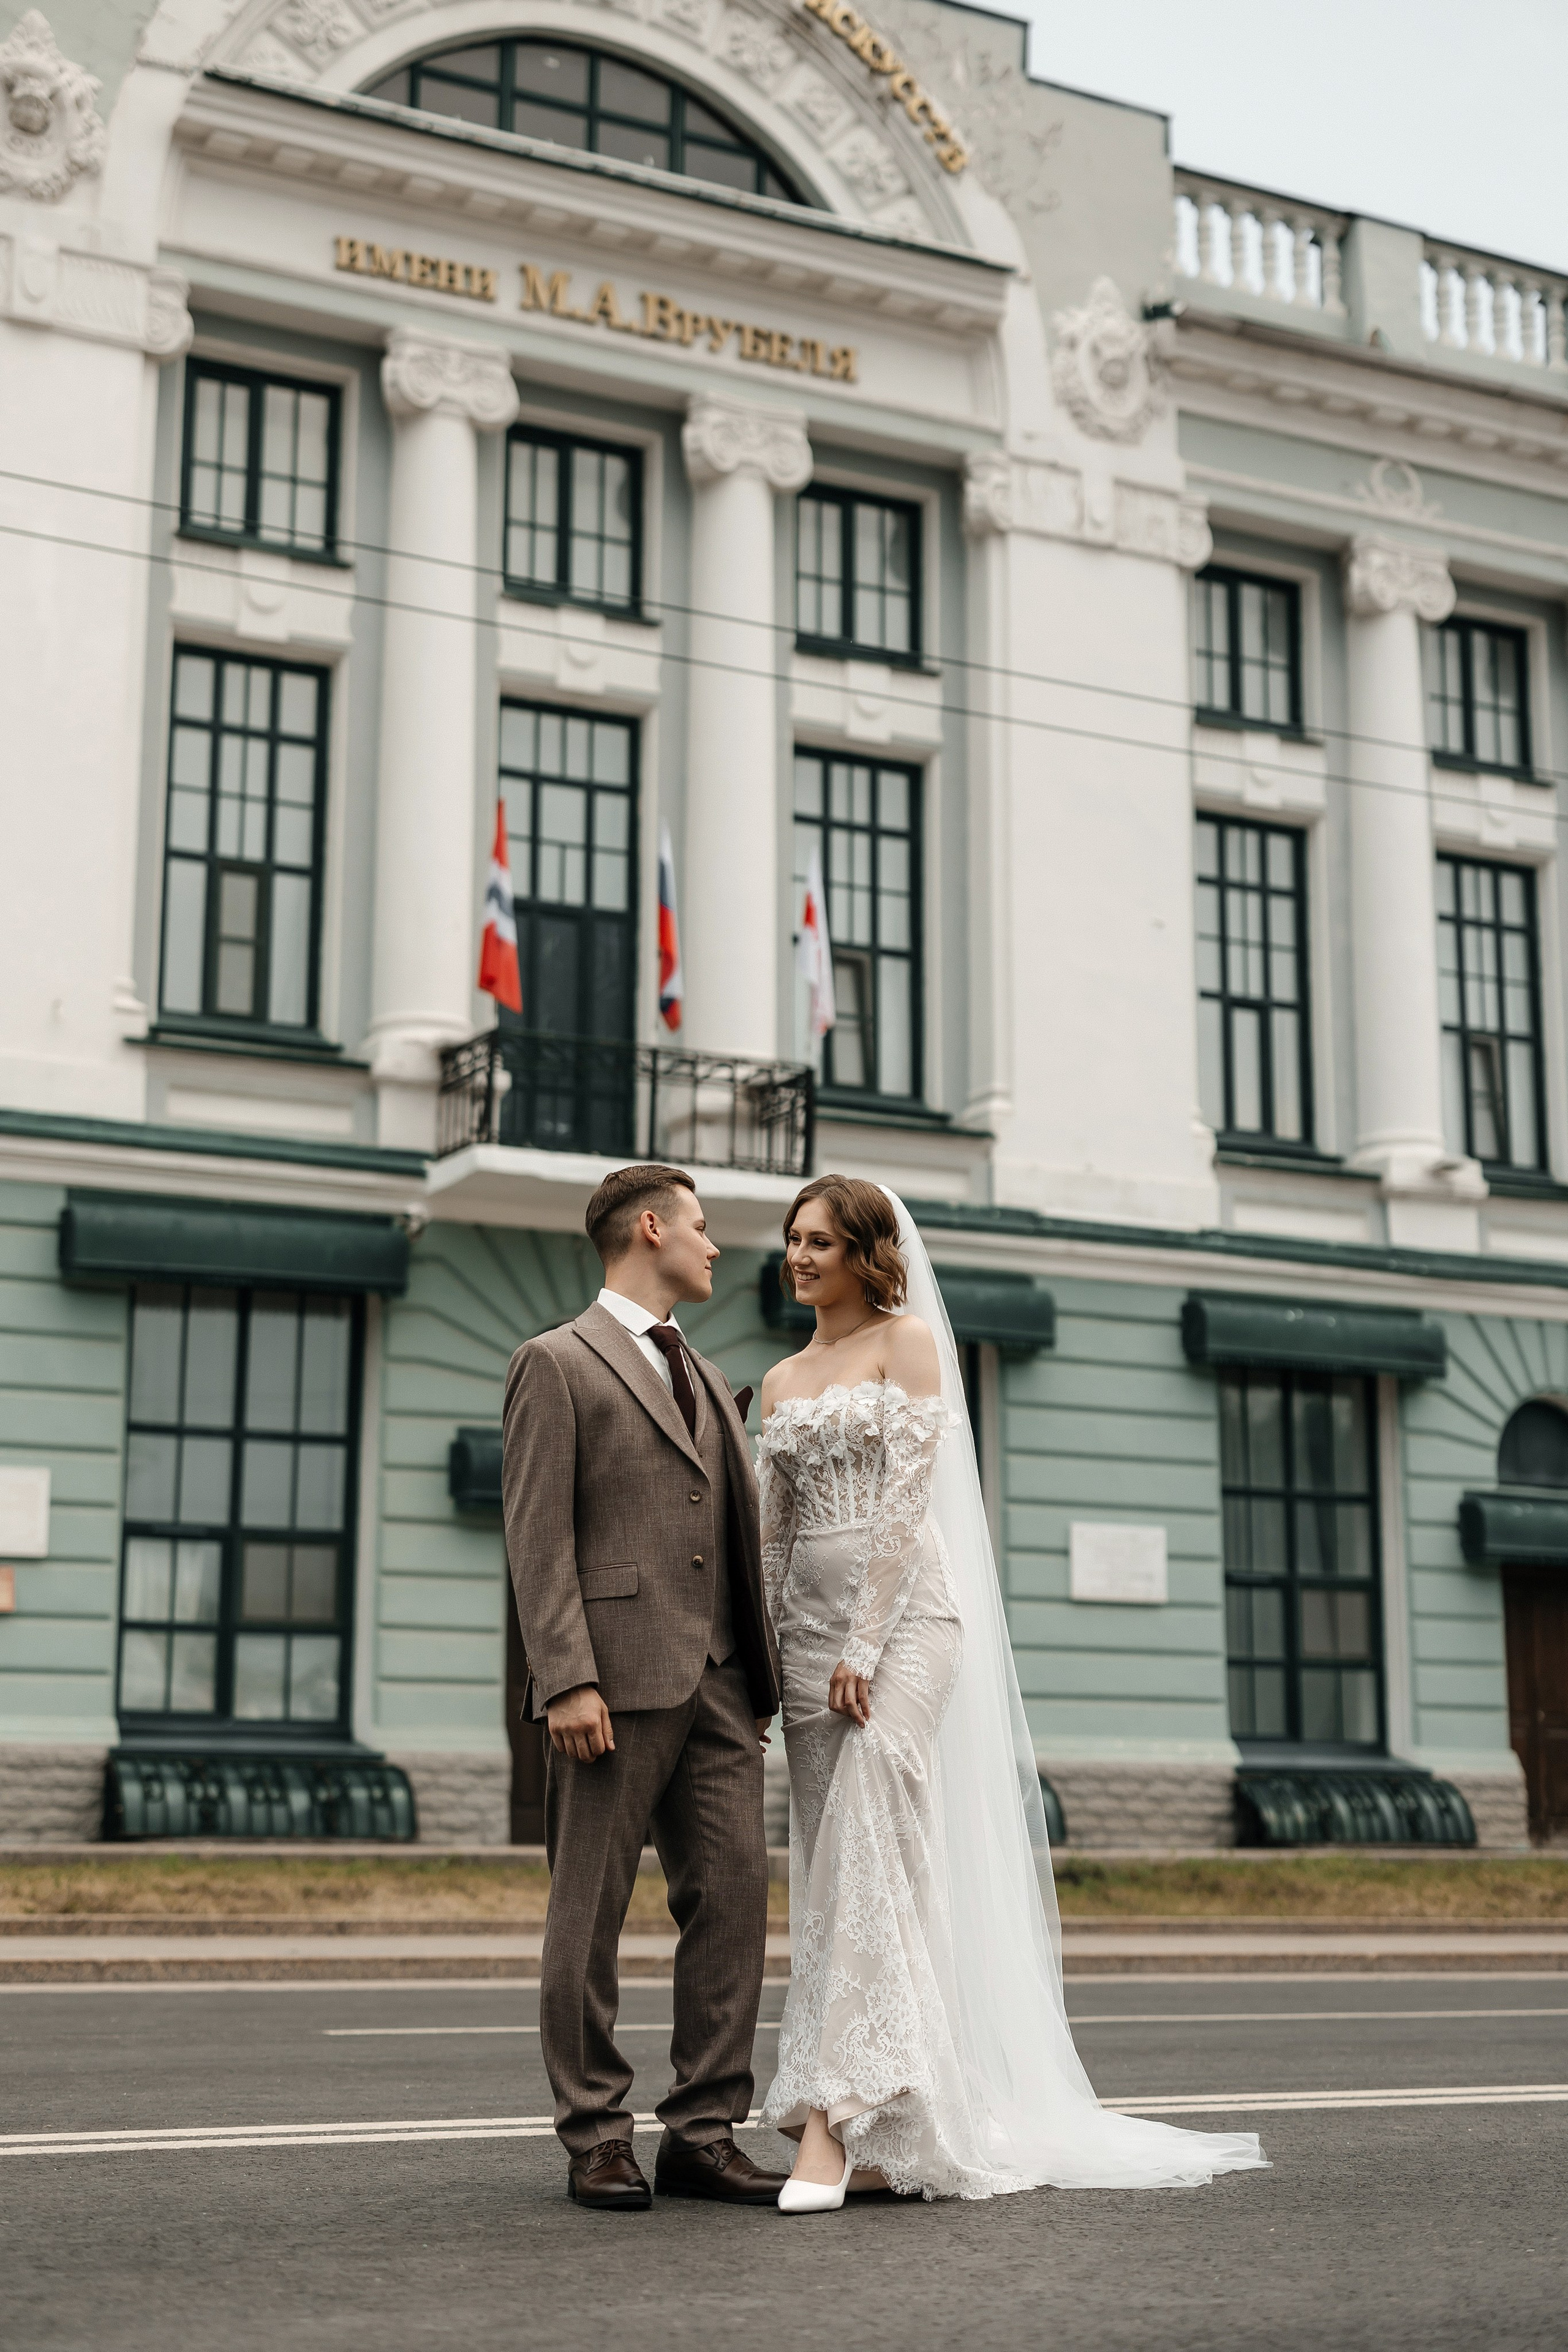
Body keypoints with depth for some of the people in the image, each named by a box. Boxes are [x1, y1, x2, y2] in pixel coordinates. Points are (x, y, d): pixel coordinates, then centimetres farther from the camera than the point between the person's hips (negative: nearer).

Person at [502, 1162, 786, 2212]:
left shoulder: (707, 1378, 23)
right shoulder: (558, 1364, 1)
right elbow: (539, 1538, -8)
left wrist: (759, 1678, 15)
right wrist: (567, 1680, -17)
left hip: (718, 1686, 7)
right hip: (619, 1681, -7)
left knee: (734, 1898, 2)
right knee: (590, 1915, 1)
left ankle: (705, 2134, 9)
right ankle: (597, 2139, 10)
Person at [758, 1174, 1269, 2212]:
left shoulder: (909, 1339, -1)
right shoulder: (780, 1381, 18)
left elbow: (907, 1495, -9)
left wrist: (865, 1645, -16)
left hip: (902, 1610, -7)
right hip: (810, 1622, 7)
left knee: (871, 1860, -16)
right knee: (834, 1874, 4)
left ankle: (832, 2122, -22)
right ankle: (886, 2134, 9)